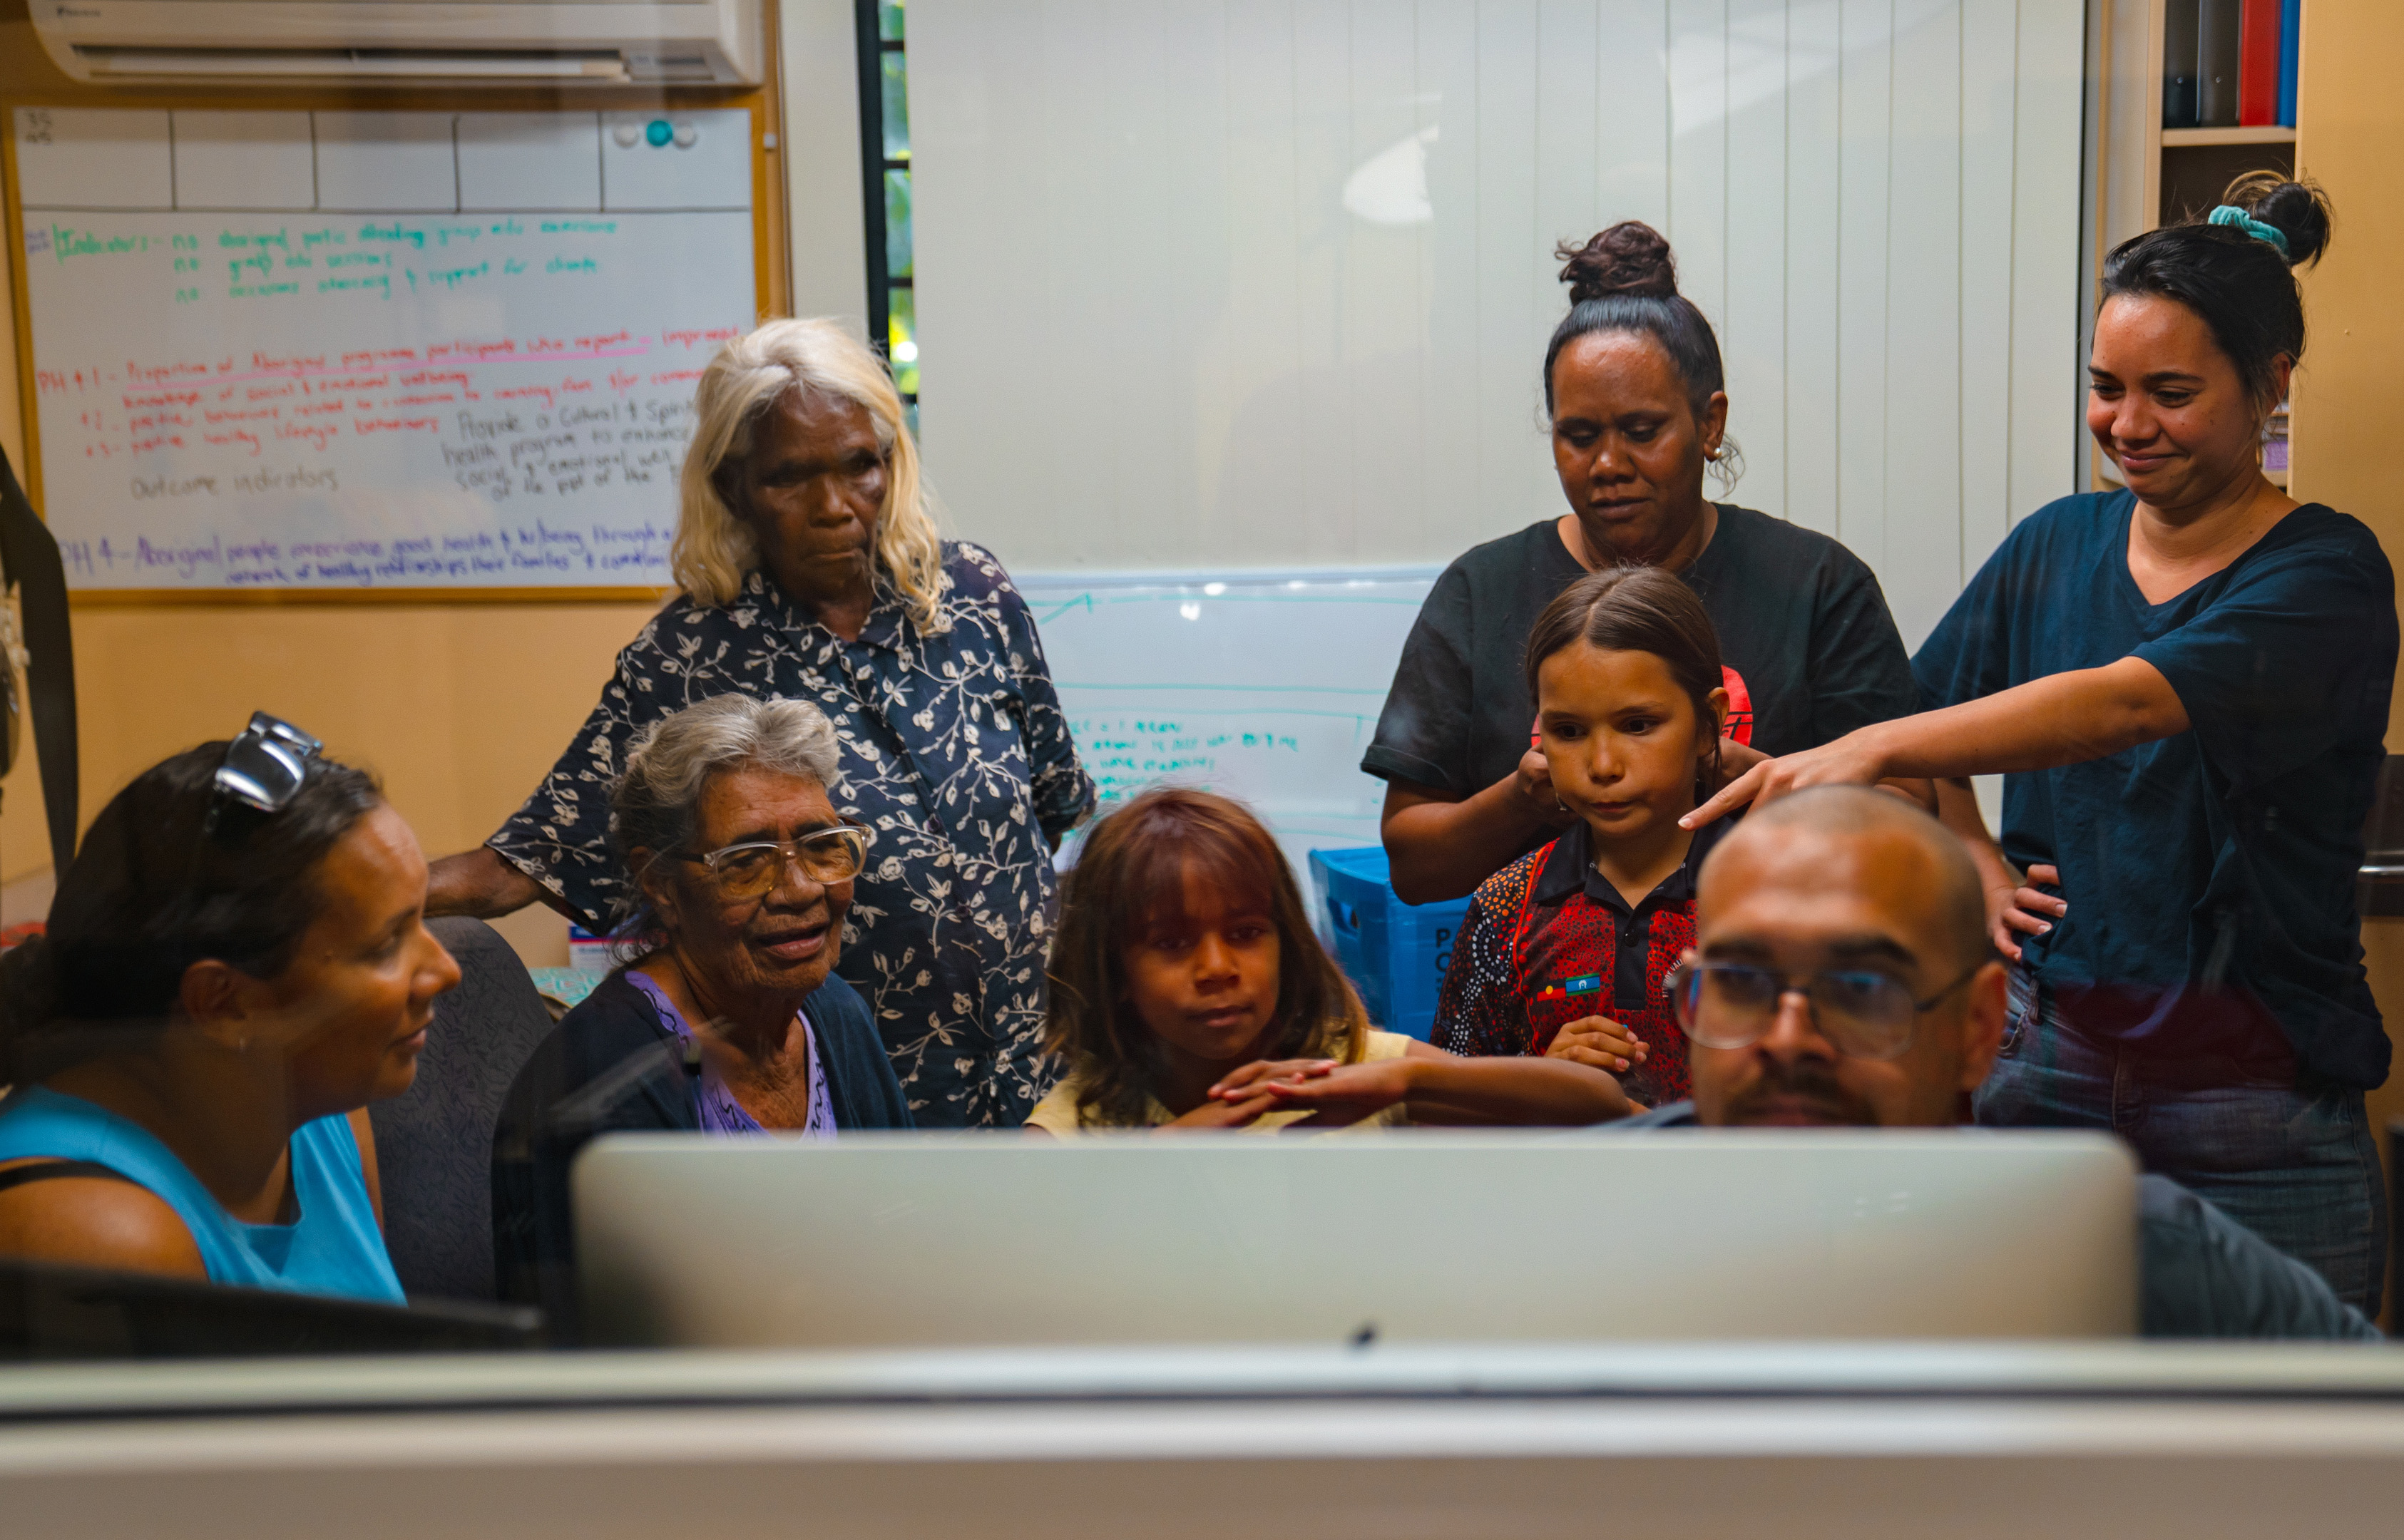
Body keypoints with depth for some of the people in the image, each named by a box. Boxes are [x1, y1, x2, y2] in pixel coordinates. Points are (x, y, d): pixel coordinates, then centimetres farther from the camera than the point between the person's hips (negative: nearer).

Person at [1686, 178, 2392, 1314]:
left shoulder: (2326, 576, -9)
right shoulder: (2057, 543, 7)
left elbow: (2123, 703, -28)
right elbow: (1925, 707, 21)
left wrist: (1871, 751, -39)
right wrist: (1970, 857, 4)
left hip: (2251, 1116, -4)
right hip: (2044, 1075, 4)